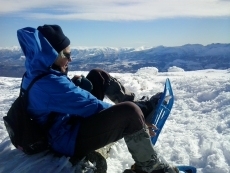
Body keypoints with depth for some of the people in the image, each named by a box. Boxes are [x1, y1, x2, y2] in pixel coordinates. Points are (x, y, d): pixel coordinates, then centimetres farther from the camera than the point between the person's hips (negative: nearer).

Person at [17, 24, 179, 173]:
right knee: (129, 111, -29)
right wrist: (137, 121, -18)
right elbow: (93, 106, -27)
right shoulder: (49, 83, -30)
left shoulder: (36, 73, 1)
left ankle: (140, 106, 12)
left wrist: (74, 84, -2)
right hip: (69, 141, -11)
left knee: (97, 75, 9)